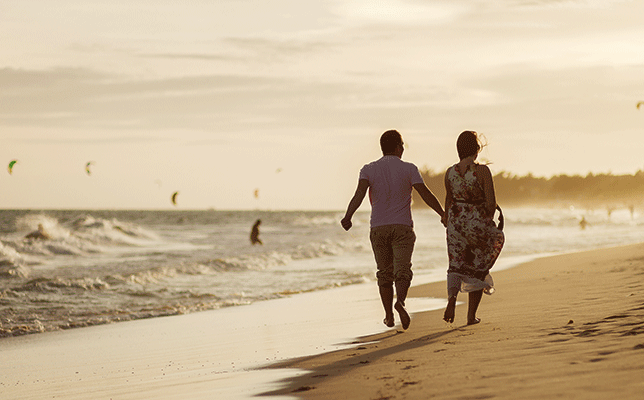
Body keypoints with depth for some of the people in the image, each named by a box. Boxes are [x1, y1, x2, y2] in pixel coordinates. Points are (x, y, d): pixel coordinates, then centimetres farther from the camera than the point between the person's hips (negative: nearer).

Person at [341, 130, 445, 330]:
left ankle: (389, 316, 16)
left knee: (384, 273, 14)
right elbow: (426, 195, -7)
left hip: (378, 228, 2)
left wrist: (348, 216, -25)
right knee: (402, 271, -6)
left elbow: (360, 193, -14)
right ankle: (400, 301, -35)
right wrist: (444, 215, -2)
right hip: (402, 227, -2)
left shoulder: (369, 169, 3)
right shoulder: (409, 169, 0)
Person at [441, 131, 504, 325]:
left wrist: (447, 217, 30)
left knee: (457, 266, 12)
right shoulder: (482, 171, -14)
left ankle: (452, 296, -18)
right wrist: (487, 221, 4)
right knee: (477, 268, 11)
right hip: (478, 222, -3)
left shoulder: (450, 172, -1)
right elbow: (491, 202, -15)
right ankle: (471, 315, 14)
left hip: (456, 223, 3)